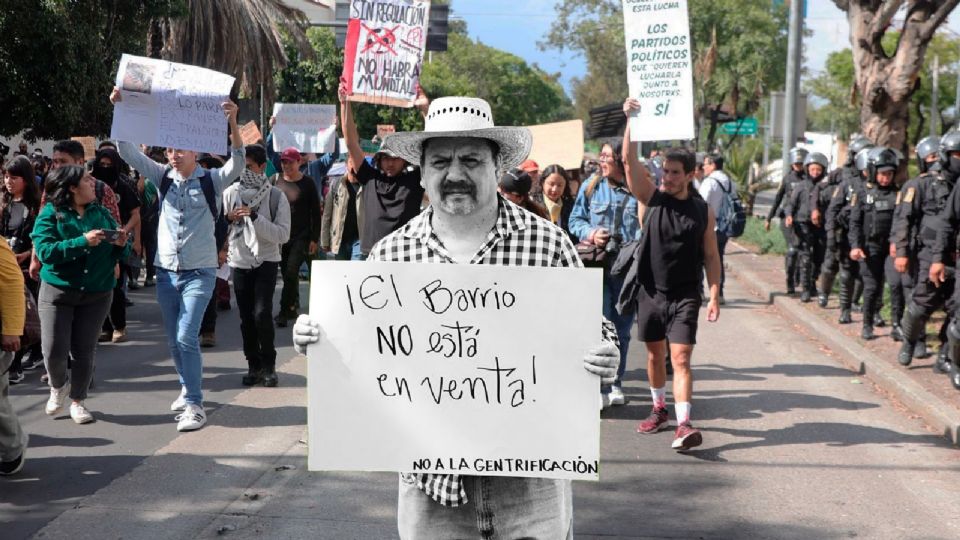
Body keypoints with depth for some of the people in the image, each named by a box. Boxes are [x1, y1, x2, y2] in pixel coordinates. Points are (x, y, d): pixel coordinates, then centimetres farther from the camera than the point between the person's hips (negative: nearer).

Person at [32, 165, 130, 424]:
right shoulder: (50, 214, -7)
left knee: (84, 351, 6)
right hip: (57, 292, -2)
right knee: (54, 351, -6)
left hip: (97, 294, 3)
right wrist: (83, 241, -26)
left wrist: (121, 244, -14)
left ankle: (78, 401, 24)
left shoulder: (101, 213, 4)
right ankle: (58, 386, 25)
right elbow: (45, 251, -20)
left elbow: (118, 254, 9)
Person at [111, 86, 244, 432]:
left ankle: (194, 404, -10)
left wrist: (232, 123, -37)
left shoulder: (211, 181, -5)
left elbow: (237, 162, -22)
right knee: (174, 340, 13)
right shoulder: (163, 178, 5)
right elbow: (128, 152, -1)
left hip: (200, 272, -5)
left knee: (187, 337, -14)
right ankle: (188, 388, 31)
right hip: (166, 271, 5)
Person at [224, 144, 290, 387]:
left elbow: (283, 234, -12)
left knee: (262, 313, -14)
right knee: (246, 317, 5)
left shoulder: (276, 196, -5)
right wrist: (228, 218, -10)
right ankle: (254, 366, 16)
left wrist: (254, 217, -21)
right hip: (240, 261, 3)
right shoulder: (230, 193, 2)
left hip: (266, 261, -3)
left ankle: (268, 365, 2)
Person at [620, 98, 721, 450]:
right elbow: (630, 161, -13)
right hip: (650, 292, 2)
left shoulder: (703, 211, 0)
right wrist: (631, 120, -22)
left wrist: (714, 296, -4)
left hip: (685, 296, -2)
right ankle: (659, 410, 34)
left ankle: (684, 425, -19)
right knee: (655, 355, 15)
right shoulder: (652, 198, -1)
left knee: (681, 358, -12)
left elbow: (711, 256, 3)